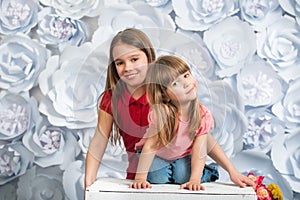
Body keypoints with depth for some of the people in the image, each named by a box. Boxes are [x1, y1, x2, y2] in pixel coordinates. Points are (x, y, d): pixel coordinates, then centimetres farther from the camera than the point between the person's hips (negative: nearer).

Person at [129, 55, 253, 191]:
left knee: (184, 176, -22)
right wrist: (140, 177, -34)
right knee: (157, 178, -22)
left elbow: (199, 149, -25)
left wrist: (194, 180, -36)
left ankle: (207, 172, 10)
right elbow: (151, 145, -30)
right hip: (158, 156, -1)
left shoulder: (203, 114, -25)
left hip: (183, 156, 2)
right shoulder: (162, 113, -36)